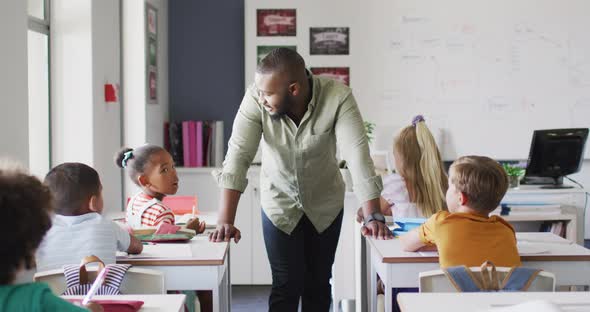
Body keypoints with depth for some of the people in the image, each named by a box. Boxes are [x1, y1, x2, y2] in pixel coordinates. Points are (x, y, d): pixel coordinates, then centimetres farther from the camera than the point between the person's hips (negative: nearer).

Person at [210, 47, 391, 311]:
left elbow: (357, 153, -30)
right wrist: (225, 221, -35)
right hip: (279, 204, 0)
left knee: (319, 283, 12)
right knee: (287, 285, -3)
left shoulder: (338, 97, -27)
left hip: (325, 204, 1)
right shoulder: (256, 98, -25)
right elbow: (239, 154, -28)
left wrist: (373, 216, -37)